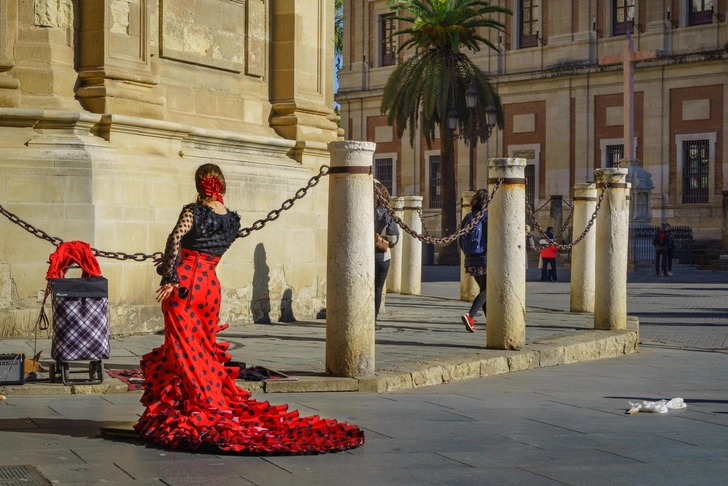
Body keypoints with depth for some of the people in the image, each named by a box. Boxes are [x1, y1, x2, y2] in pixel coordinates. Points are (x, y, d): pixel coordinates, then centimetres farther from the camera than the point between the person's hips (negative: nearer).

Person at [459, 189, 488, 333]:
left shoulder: (468, 217, 7)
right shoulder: (487, 217, -11)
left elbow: (460, 240, 10)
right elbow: (490, 241, -16)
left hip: (470, 260, 6)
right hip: (484, 260, -6)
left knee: (483, 289, 17)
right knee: (486, 290, 0)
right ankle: (470, 315, -18)